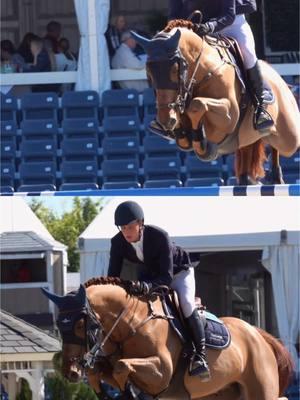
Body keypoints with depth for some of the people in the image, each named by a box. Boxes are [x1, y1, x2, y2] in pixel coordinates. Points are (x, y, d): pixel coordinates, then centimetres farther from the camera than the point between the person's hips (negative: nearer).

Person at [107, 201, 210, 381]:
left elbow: (166, 276, -38)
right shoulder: (118, 243, -23)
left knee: (186, 302, -28)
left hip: (177, 271, -6)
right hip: (149, 274, 6)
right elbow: (113, 277, -19)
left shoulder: (160, 236, -36)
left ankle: (200, 355, -27)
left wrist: (147, 286, -58)